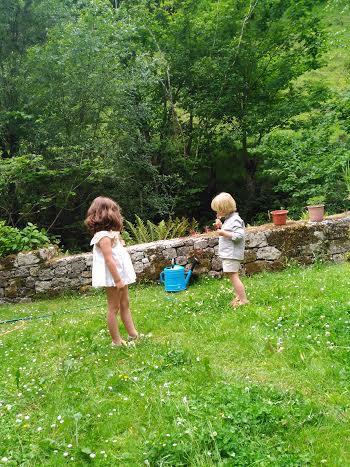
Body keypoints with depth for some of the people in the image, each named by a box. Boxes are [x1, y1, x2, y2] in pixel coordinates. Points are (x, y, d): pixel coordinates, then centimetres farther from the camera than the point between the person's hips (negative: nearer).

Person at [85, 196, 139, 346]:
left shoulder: (109, 234, 12)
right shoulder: (104, 237, -19)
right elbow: (109, 260, -24)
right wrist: (117, 279, -24)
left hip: (120, 275, 10)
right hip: (113, 277, -10)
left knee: (125, 305, 15)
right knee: (114, 308, 0)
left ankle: (133, 334, 24)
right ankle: (116, 341, 10)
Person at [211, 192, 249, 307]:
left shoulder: (235, 220, -17)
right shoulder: (229, 219, 15)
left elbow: (239, 235, -27)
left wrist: (224, 233, -22)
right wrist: (220, 225, 11)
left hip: (232, 254, -11)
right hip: (228, 254, 11)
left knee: (234, 276, -9)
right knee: (233, 276, 16)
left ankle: (243, 300, -4)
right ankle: (239, 296, 25)